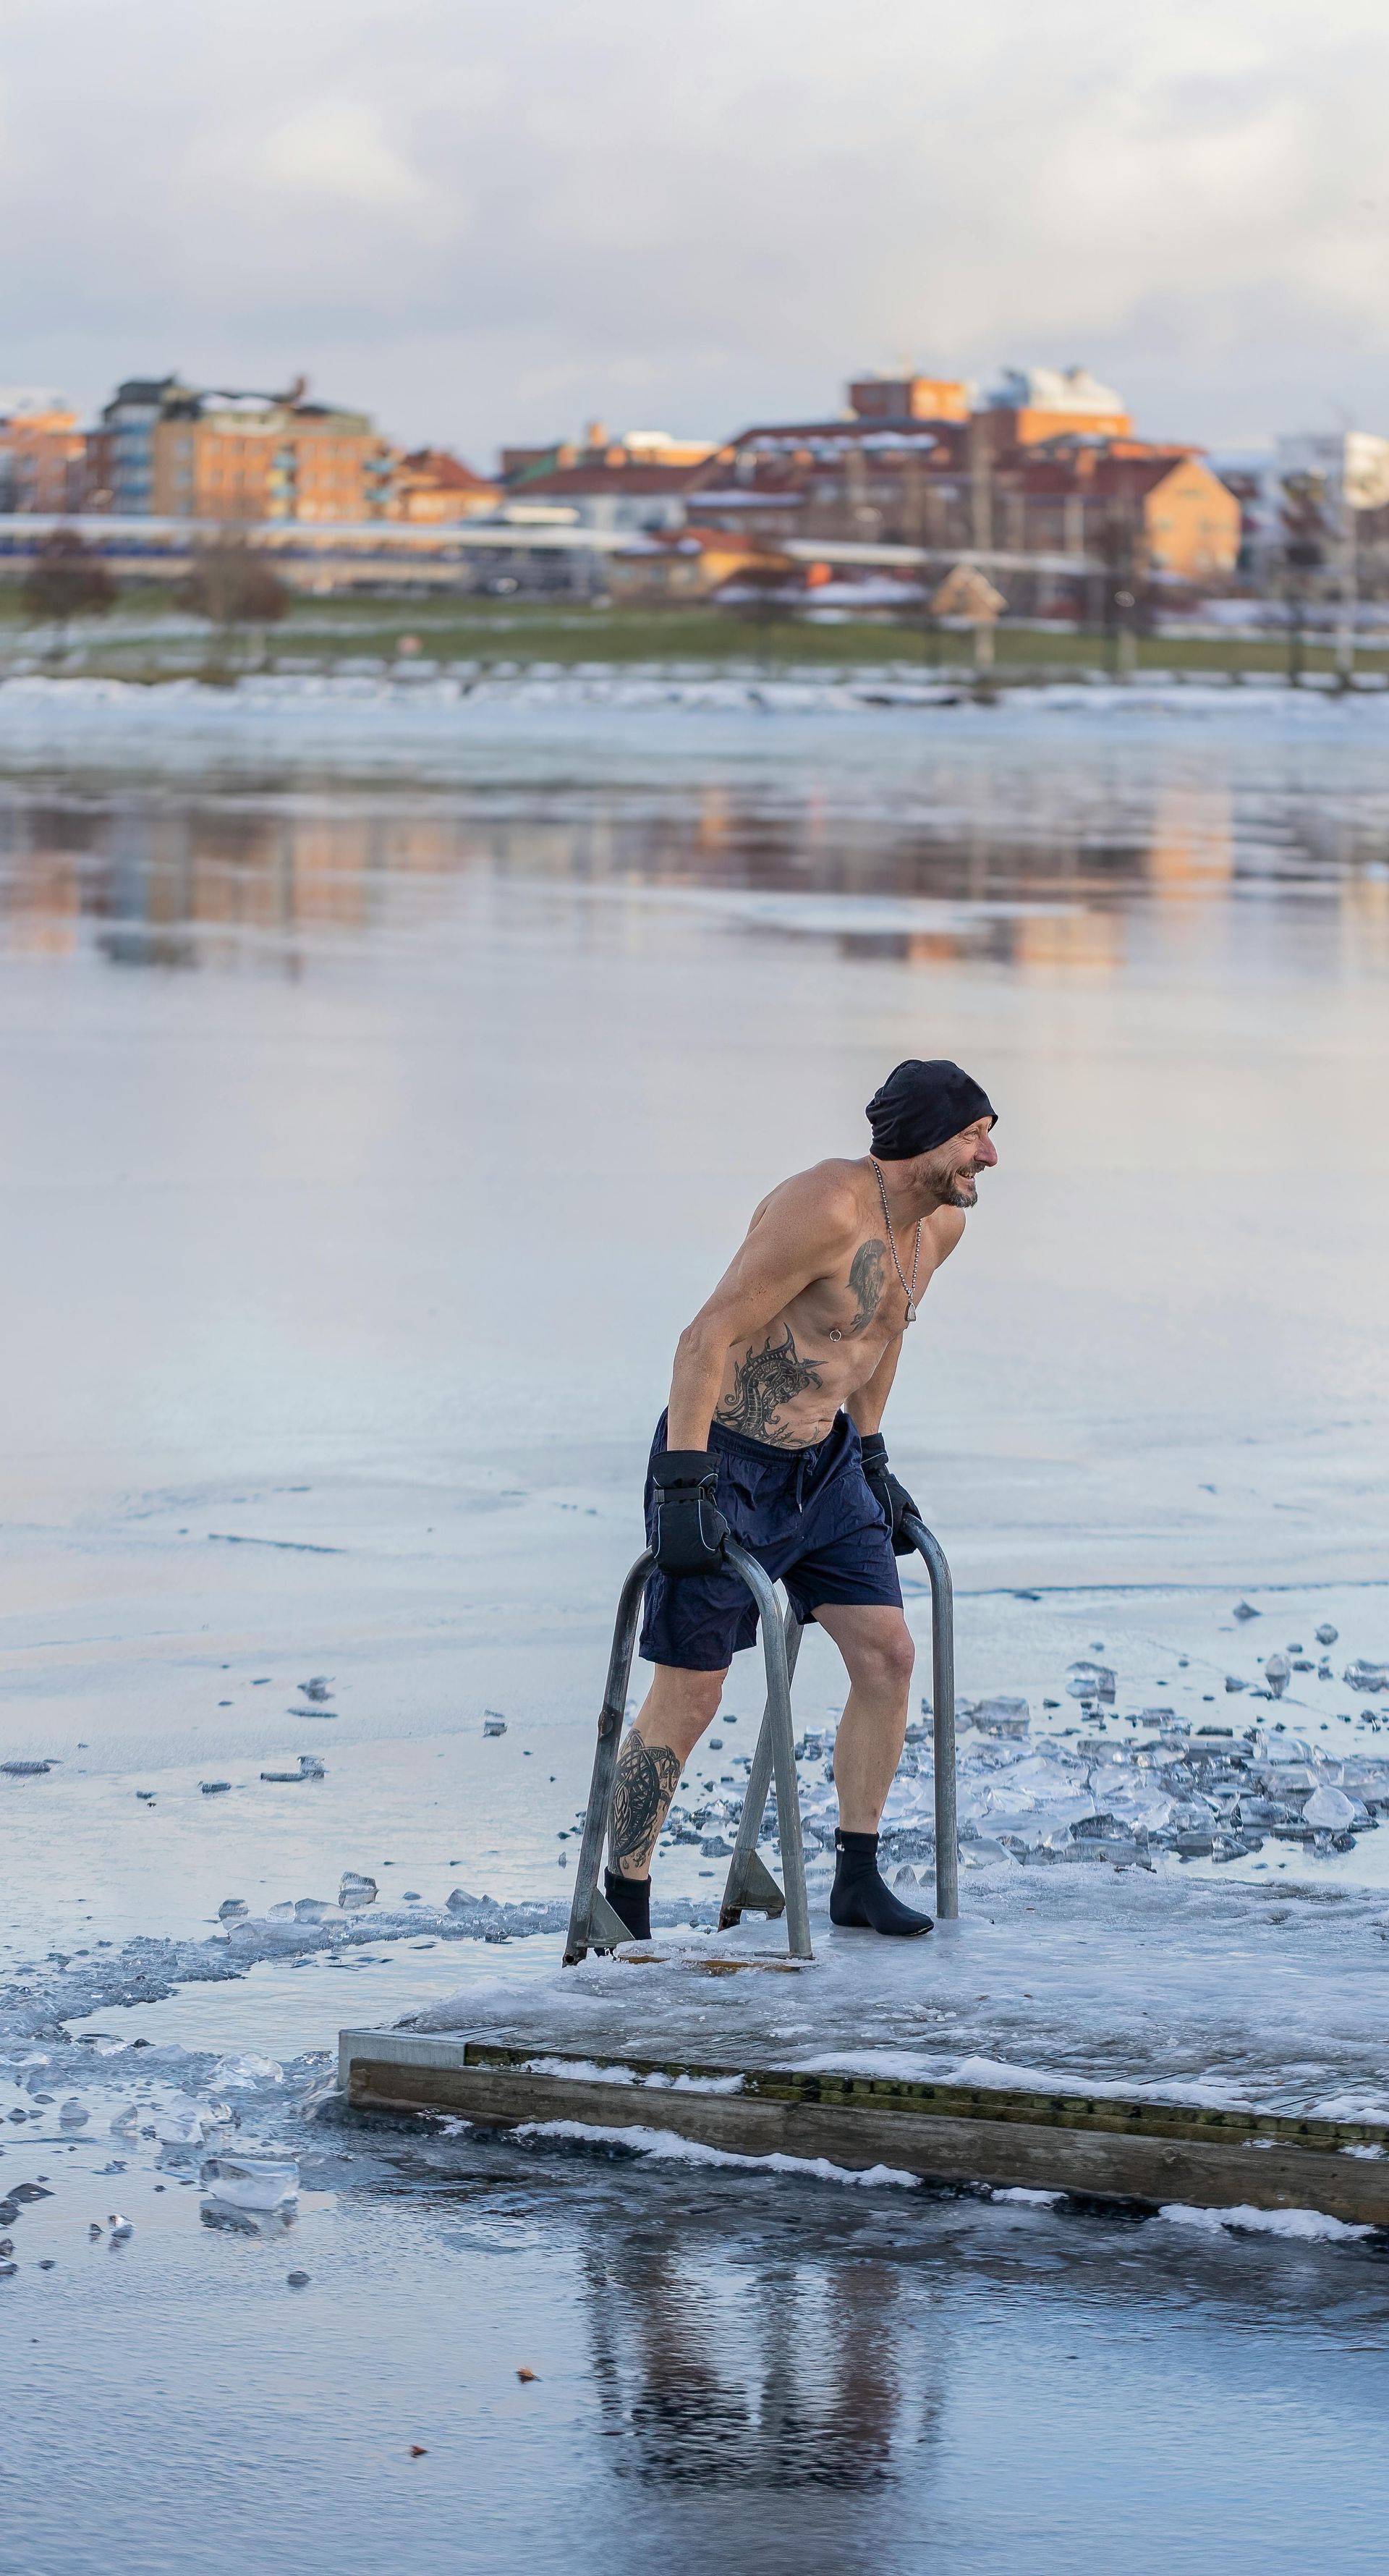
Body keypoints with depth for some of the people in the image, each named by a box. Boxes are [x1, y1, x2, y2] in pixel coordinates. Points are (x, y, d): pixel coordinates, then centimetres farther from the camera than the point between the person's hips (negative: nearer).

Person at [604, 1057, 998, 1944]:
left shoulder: (940, 1225, 1)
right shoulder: (828, 1209, -27)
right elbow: (706, 1338, -26)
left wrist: (871, 1455, 21)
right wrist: (682, 1486, -29)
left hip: (824, 1462, 8)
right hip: (726, 1461, -8)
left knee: (888, 1656, 1)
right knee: (689, 1696, -4)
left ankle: (859, 1879, 12)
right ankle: (621, 1910, 7)